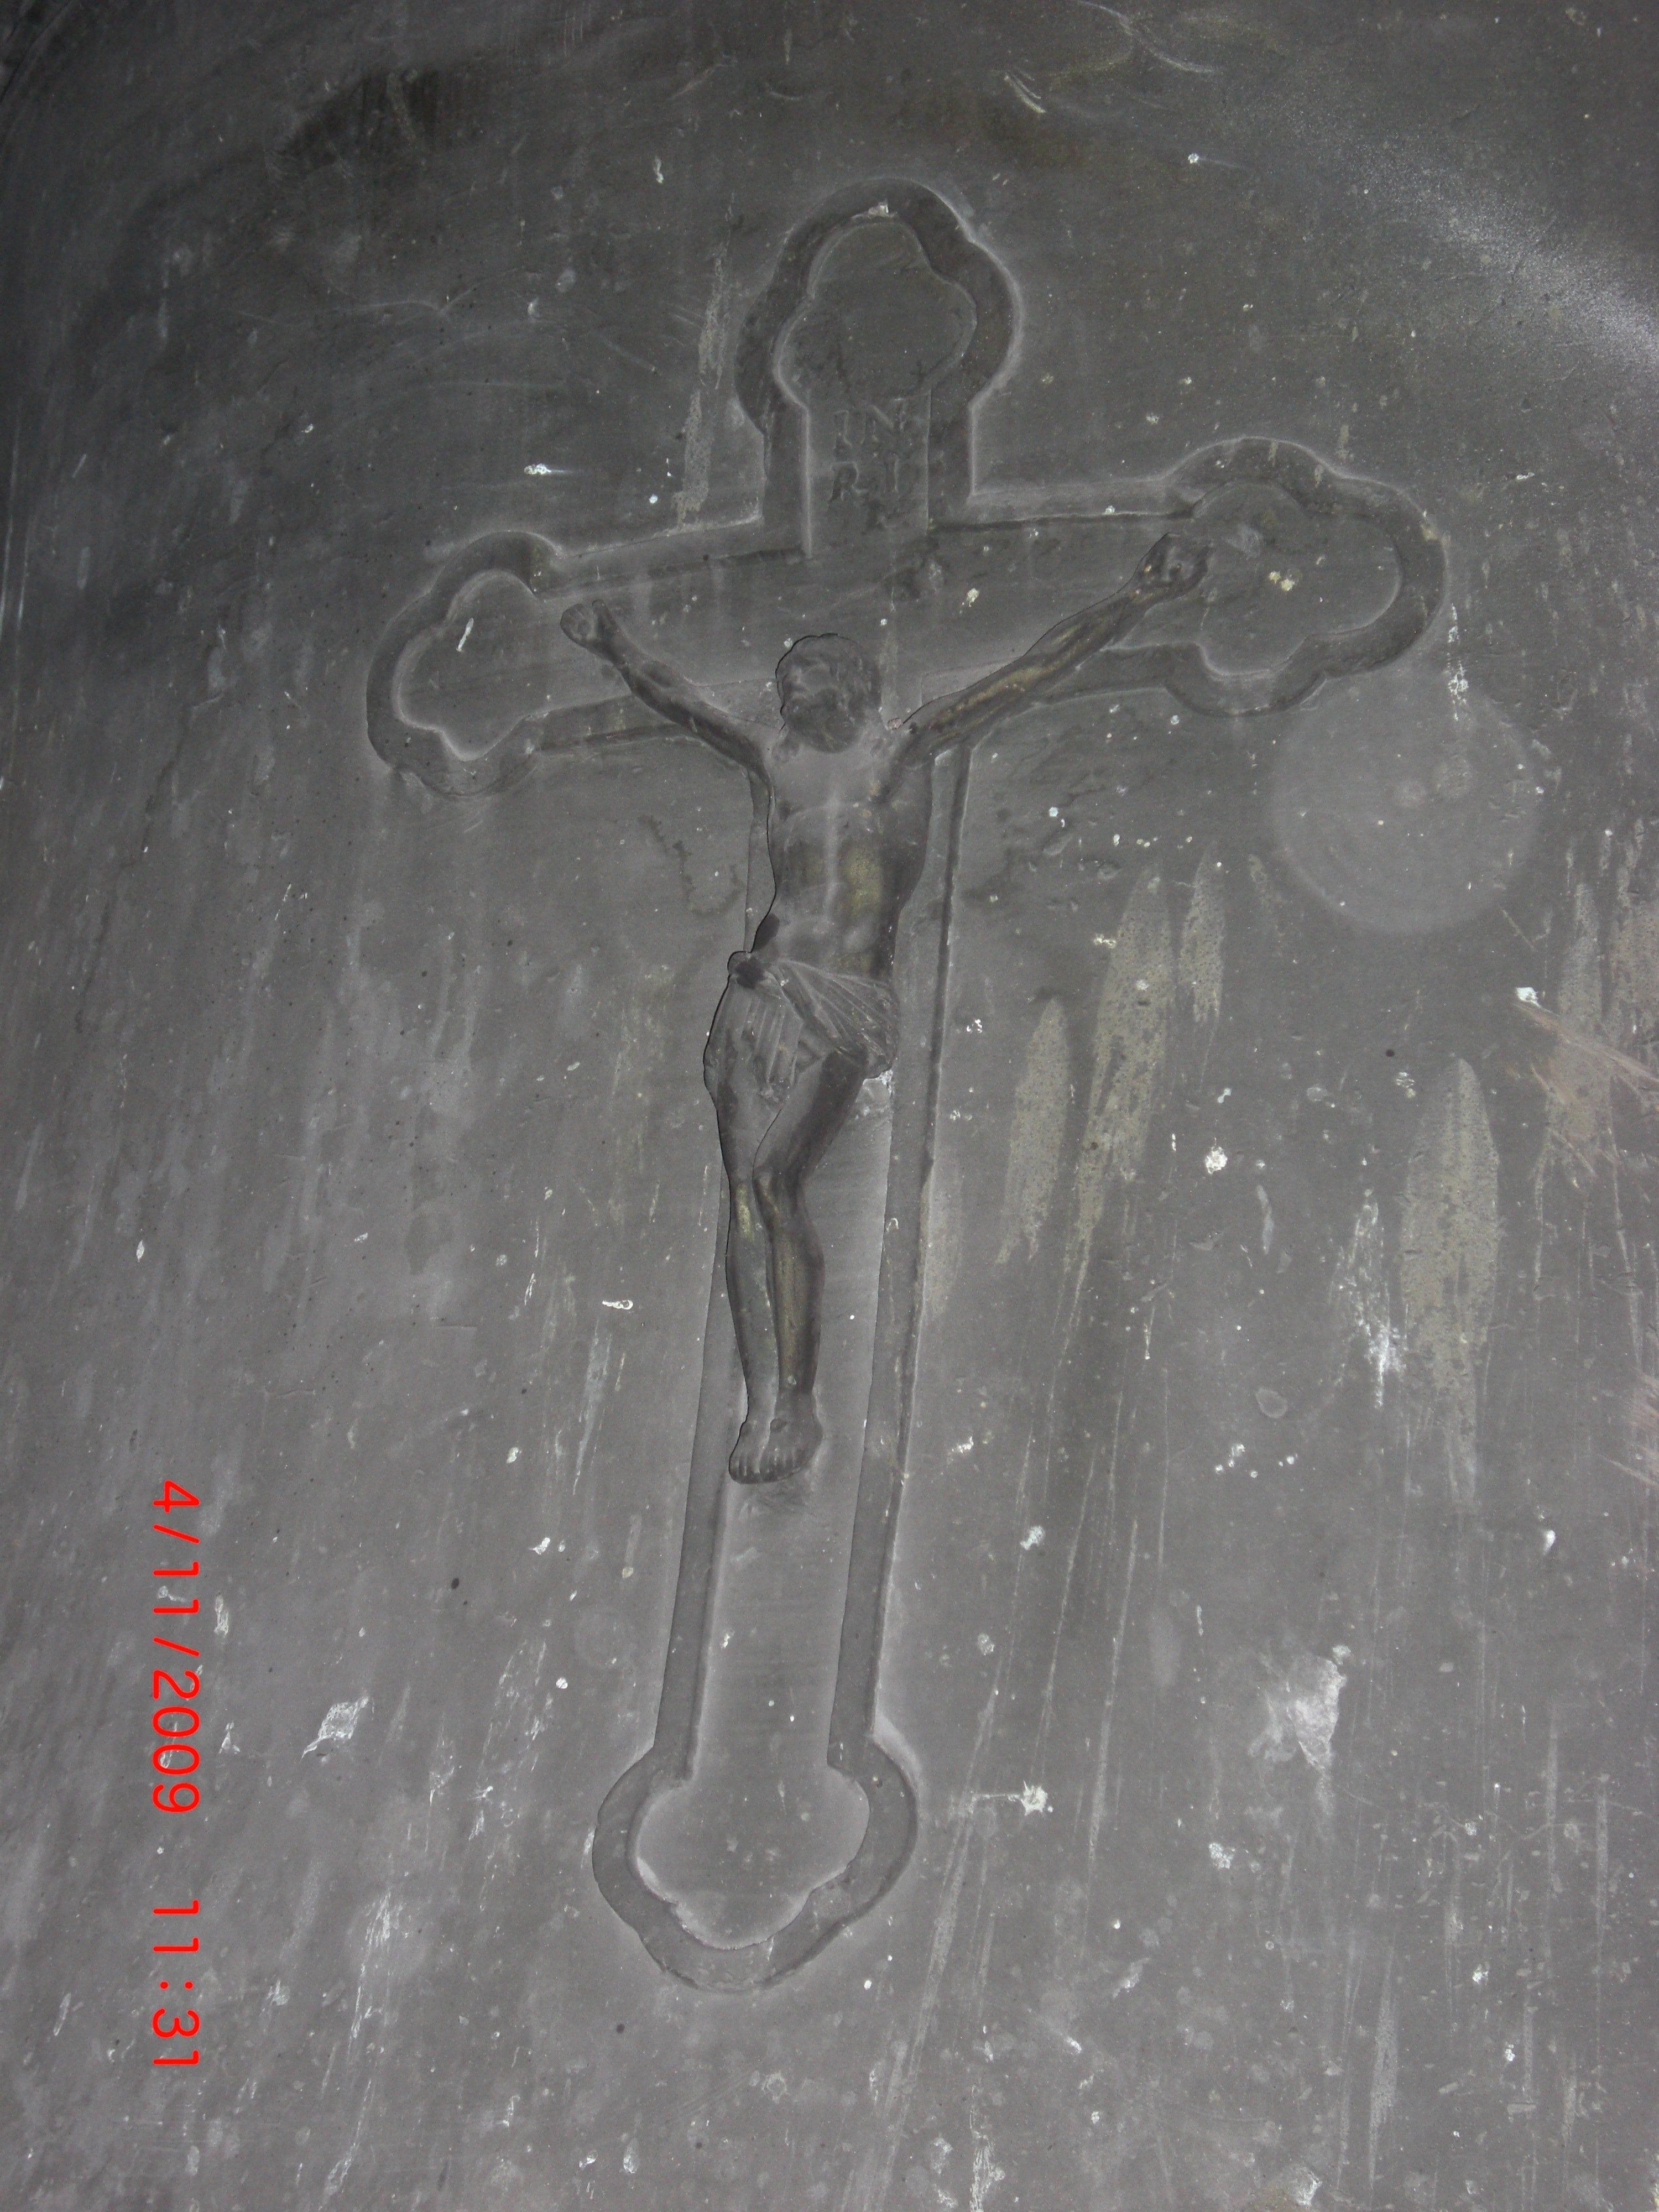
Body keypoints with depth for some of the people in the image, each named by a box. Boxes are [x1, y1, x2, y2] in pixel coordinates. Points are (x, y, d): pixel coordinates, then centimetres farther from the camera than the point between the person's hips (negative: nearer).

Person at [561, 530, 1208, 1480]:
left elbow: (1046, 665, 4)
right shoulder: (780, 758, 20)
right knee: (747, 1193, -4)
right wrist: (614, 644, 50)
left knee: (775, 1182, -19)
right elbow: (679, 701, 37)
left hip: (846, 1004, -5)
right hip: (762, 993, 5)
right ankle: (766, 1402, -1)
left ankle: (800, 1401, -13)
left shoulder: (906, 746, 8)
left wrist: (1143, 597, -1)